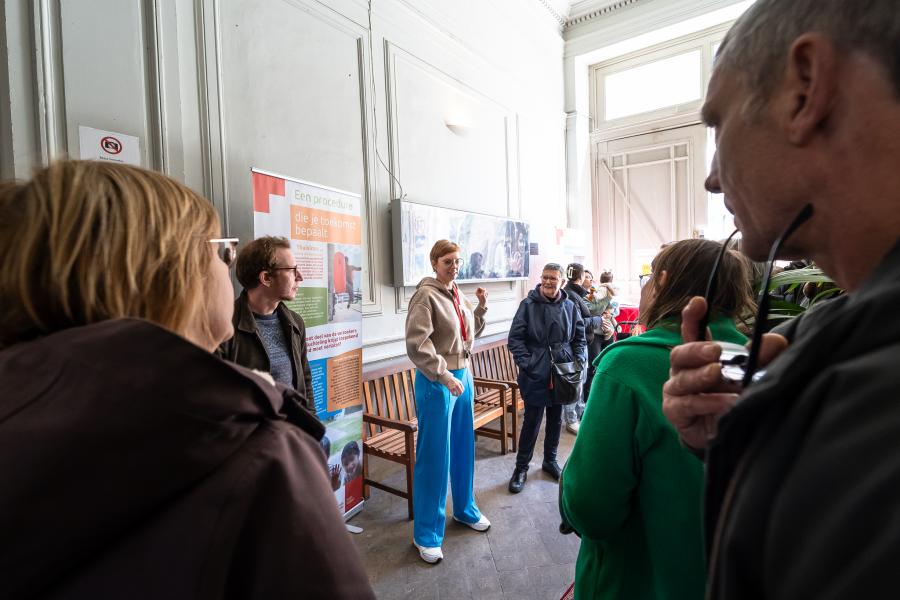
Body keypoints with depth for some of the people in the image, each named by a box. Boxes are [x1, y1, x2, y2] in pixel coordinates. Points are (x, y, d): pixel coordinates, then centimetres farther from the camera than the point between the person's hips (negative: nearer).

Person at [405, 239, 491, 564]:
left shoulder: (458, 295, 9)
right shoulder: (426, 295, -14)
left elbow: (472, 333, 18)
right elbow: (417, 345, -21)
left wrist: (482, 305, 4)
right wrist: (446, 377, -22)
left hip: (463, 376, 8)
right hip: (436, 383, -7)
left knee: (463, 448, 19)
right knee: (434, 456, 2)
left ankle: (464, 508, 41)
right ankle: (426, 533, 19)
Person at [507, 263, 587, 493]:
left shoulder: (570, 307, 3)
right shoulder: (528, 305, -8)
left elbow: (580, 338, 12)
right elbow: (515, 338, -8)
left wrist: (579, 362, -2)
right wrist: (527, 364, -16)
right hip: (535, 376, -4)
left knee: (556, 420, 17)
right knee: (531, 422, 4)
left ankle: (550, 460, 38)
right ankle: (521, 467, 20)